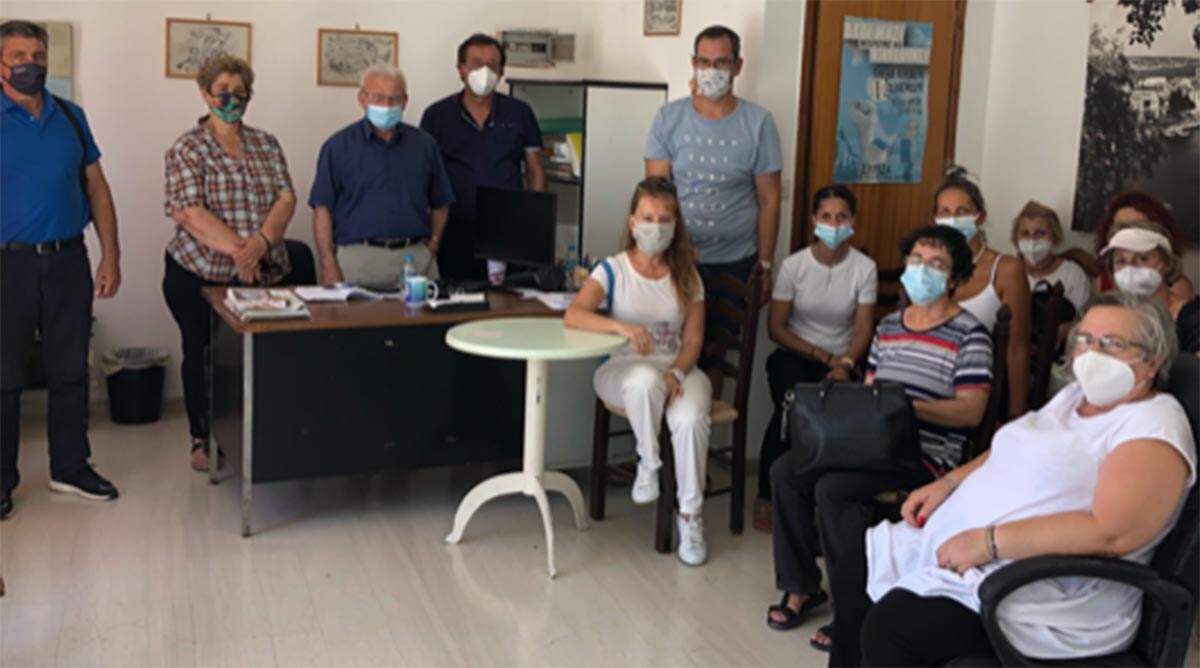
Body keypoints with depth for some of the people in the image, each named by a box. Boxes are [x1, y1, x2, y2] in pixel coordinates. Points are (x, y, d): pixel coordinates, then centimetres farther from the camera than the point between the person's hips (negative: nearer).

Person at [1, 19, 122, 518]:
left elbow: (97, 188, 10)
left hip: (68, 261, 4)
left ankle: (70, 467, 24)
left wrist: (111, 256, 4)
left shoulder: (71, 117, 9)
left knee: (70, 371, 11)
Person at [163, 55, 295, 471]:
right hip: (199, 274, -3)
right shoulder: (187, 150, -3)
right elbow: (189, 213, -15)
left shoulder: (266, 144, 10)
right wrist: (237, 248, -25)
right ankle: (203, 439, 22)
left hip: (262, 272, 3)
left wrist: (262, 241, -19)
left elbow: (285, 198, -1)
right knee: (202, 355, 7)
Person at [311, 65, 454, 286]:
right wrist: (329, 268, -7)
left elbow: (440, 204, 18)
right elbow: (323, 209, 1)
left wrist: (432, 245, 4)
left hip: (416, 257, 2)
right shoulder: (338, 147, 4)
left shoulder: (424, 144, 12)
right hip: (359, 257, -2)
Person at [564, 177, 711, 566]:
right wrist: (621, 326, -32)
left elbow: (693, 338, 5)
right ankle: (648, 465, -13)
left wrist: (676, 373, -15)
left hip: (677, 368, 2)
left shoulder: (686, 276, 10)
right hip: (624, 367, -2)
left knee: (691, 418, -32)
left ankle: (690, 514, -14)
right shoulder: (613, 270, 1)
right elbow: (572, 316, -15)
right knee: (646, 379, -40)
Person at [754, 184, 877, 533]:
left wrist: (844, 364, -23)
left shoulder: (864, 268, -3)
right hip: (793, 355, -1)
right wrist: (820, 354, -11)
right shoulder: (793, 265, -4)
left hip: (840, 361, 1)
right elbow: (776, 327, -2)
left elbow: (863, 331, -5)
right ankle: (766, 497, -15)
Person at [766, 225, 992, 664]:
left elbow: (971, 412, -14)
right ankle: (802, 587, 2)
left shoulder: (970, 334, -7)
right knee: (786, 472, -11)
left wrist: (908, 405, -26)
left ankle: (854, 615, -15)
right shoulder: (888, 326, 15)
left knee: (832, 489, -29)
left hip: (928, 452, -7)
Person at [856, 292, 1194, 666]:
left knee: (891, 624, -24)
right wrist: (949, 483, 5)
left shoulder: (1153, 428, -14)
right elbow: (1010, 454, 24)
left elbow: (1111, 533, -26)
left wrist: (990, 542, -26)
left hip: (1050, 594, -9)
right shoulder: (1077, 395, 15)